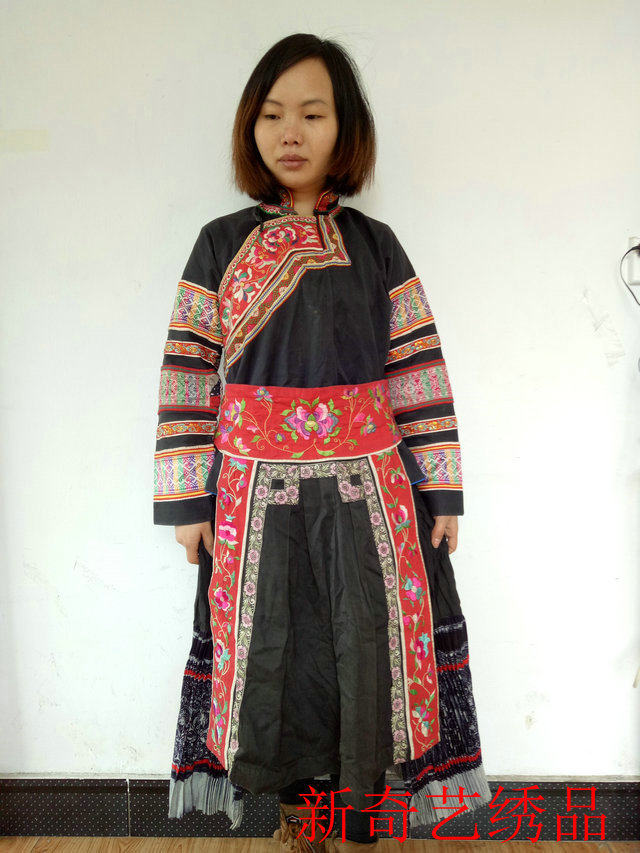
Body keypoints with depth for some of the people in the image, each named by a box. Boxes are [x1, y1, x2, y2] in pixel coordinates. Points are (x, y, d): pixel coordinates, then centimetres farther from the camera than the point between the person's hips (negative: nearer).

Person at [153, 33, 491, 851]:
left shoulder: (375, 245, 5)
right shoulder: (221, 244, 4)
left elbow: (419, 372, 3)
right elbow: (187, 376, 1)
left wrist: (441, 491, 0)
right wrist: (187, 501, -2)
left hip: (366, 485, 0)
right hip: (255, 490, 0)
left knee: (368, 653, 6)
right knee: (273, 652, 10)